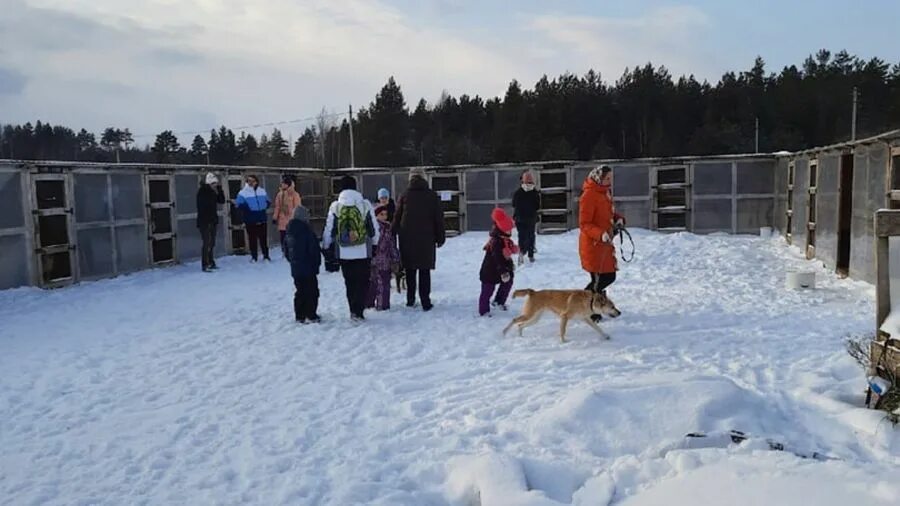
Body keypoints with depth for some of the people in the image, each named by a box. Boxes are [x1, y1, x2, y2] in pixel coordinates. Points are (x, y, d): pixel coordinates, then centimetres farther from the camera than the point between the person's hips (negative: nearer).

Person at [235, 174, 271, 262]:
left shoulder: (262, 191, 9)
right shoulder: (243, 193, -5)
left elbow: (267, 201, 19)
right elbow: (239, 204, -12)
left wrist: (264, 206, 0)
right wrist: (248, 209, -20)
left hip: (262, 219, 3)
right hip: (250, 220, -3)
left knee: (263, 237, 6)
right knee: (252, 238, 3)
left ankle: (266, 256, 15)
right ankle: (254, 256, 12)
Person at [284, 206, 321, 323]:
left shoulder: (289, 232, 7)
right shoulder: (306, 231, -18)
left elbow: (286, 252, 15)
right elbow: (314, 250, -15)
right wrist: (317, 262, -2)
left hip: (296, 269, 8)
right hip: (308, 268, -8)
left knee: (300, 292, 15)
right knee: (312, 291, 1)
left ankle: (299, 316, 18)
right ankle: (311, 316, 1)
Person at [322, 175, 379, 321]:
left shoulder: (335, 206, -2)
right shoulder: (365, 204, -3)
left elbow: (329, 229, 2)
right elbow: (373, 228, 3)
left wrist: (325, 247, 15)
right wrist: (376, 244, 16)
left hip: (344, 253, 1)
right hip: (363, 252, -1)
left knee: (350, 282, 13)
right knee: (362, 282, 5)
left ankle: (354, 310, 18)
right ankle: (358, 311, -6)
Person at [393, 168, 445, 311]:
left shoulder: (404, 196, 2)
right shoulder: (432, 196, 0)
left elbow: (396, 218, 3)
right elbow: (439, 218, 1)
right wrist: (440, 237, 7)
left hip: (407, 239, 1)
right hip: (426, 239, -1)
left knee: (410, 270, 13)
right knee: (424, 271, 3)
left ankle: (410, 299, 17)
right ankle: (425, 302, 0)